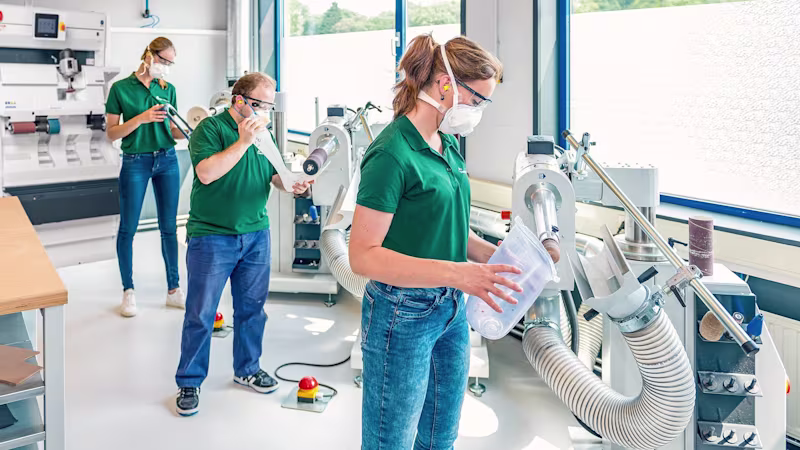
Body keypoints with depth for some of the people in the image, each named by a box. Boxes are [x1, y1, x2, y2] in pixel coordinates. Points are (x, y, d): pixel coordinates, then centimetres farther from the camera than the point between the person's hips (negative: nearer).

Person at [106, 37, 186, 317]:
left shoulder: (168, 89, 7)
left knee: (169, 227, 7)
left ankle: (174, 289, 16)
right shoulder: (121, 88, -4)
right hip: (135, 162, -3)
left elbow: (173, 130, 10)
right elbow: (112, 133, -5)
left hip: (167, 160, 3)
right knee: (127, 228, 3)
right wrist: (141, 118, -19)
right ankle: (128, 292, 16)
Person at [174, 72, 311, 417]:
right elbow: (206, 172, -23)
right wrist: (243, 141, -25)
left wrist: (292, 184, -8)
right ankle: (189, 382, 16)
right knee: (200, 314, 2)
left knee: (252, 307, 15)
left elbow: (275, 173, 14)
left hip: (256, 234, 6)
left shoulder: (263, 133, 10)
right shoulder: (211, 128, -10)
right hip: (212, 237, -6)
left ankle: (247, 369, 32)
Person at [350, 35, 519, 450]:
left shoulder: (448, 144, 6)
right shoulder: (393, 154, -20)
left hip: (451, 313, 8)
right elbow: (363, 255, -23)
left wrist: (495, 255, -1)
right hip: (404, 317, -8)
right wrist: (456, 273, -30)